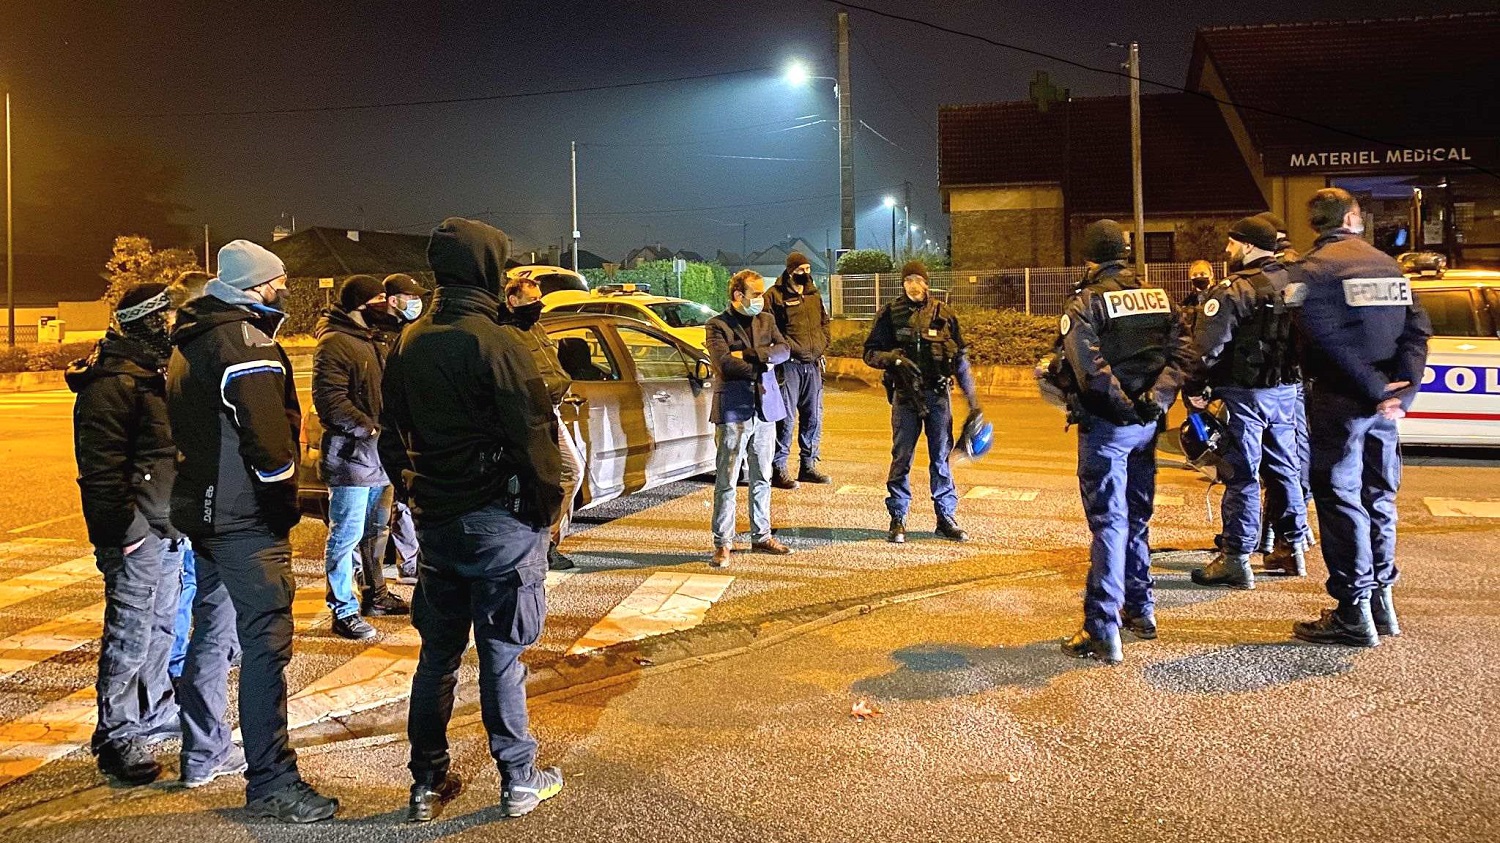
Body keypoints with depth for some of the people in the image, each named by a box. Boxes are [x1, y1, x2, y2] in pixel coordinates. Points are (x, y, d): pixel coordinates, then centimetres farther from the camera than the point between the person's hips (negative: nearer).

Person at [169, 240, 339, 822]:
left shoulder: (189, 342, 15)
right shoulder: (248, 342, -16)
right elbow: (267, 432, -22)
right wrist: (283, 496, -10)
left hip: (202, 510, 11)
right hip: (247, 518, -10)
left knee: (213, 629, 21)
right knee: (266, 643, -9)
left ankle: (203, 752, 34)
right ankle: (270, 782, -6)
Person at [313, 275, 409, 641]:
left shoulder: (370, 340, 17)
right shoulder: (334, 343, -14)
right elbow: (330, 401, -23)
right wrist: (370, 428, -24)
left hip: (379, 454, 10)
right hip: (350, 455, -10)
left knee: (376, 530, 19)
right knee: (346, 535, -4)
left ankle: (376, 595, 33)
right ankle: (343, 611, 3)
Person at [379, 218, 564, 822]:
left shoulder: (407, 345, 7)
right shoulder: (495, 341, -16)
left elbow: (394, 438, 13)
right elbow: (533, 434, -16)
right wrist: (549, 500, -4)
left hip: (434, 521, 6)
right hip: (499, 522, -6)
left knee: (438, 653, 15)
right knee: (501, 655, 3)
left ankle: (428, 784, 23)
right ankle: (519, 782, 16)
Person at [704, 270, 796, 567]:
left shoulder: (766, 320, 14)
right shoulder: (717, 326, -4)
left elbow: (784, 350, -1)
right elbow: (724, 364, -18)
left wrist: (749, 355, -14)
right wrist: (763, 364, -8)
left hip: (765, 409, 6)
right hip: (733, 411, -6)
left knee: (762, 479, 13)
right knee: (726, 481, -4)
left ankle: (761, 536, 23)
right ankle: (723, 543, 1)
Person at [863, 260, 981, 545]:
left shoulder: (944, 314, 5)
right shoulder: (889, 314, 2)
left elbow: (961, 358, 10)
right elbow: (870, 353, 3)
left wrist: (972, 398, 8)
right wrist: (892, 358, -18)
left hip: (939, 395, 1)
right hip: (905, 396, -1)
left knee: (941, 457, 6)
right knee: (901, 458, 2)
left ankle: (947, 518, 16)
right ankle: (898, 520, 11)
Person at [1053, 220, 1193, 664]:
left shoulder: (1085, 303, -10)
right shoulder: (1159, 298, 9)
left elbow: (1088, 366, -23)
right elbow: (1182, 352, -1)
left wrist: (1123, 405, -13)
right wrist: (1154, 400, -9)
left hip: (1106, 426, -6)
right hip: (1148, 425, 6)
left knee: (1108, 522, -5)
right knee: (1137, 517, 19)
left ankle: (1103, 632, -6)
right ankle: (1141, 609, 30)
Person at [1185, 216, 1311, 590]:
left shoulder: (1233, 291, -15)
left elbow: (1207, 347, -20)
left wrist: (1195, 388, -10)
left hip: (1245, 393, -7)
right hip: (1285, 390, 7)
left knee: (1242, 475, -4)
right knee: (1284, 468, 17)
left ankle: (1236, 560, -1)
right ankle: (1292, 548, 27)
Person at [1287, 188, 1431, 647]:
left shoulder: (1310, 269, -8)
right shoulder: (1387, 264, 12)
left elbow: (1328, 340, -19)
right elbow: (1416, 329, 4)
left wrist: (1375, 391, -14)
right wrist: (1403, 388, -6)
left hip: (1340, 400, -6)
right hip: (1385, 398, 6)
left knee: (1340, 498, -2)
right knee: (1378, 495, 15)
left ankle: (1354, 613, 0)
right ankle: (1381, 600, 23)